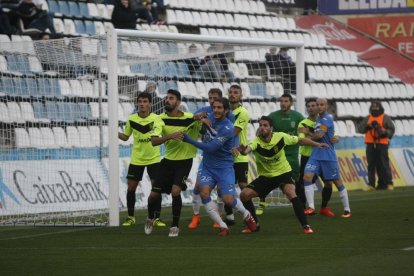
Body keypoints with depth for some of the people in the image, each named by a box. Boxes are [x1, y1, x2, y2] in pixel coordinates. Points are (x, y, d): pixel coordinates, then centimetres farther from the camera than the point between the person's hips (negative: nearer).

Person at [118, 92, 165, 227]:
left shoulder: (157, 119, -10)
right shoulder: (131, 119, -4)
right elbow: (125, 137, 8)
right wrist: (115, 132, -10)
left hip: (153, 159, -2)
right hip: (136, 160, 2)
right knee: (131, 188, 2)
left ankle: (157, 218, 5)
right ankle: (130, 217, 17)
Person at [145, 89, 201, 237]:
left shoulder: (190, 118, -10)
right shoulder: (161, 119, -9)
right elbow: (154, 141, -21)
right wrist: (170, 136, -38)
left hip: (185, 161, -2)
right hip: (168, 160, 2)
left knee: (175, 190, -21)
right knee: (154, 194, 3)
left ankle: (175, 226, -4)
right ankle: (150, 218, 35)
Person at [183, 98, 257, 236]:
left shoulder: (227, 128, -20)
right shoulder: (209, 117, 0)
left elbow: (211, 147, -27)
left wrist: (189, 140, -28)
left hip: (224, 167, -5)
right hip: (208, 166, 5)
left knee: (228, 200, -13)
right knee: (204, 192, -20)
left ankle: (246, 214, 22)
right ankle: (223, 226, -13)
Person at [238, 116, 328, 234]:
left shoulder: (281, 137, -17)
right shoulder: (256, 142, -23)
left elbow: (300, 140, 0)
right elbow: (248, 149, -47)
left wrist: (317, 144, -1)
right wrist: (243, 151, -71)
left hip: (283, 172, -2)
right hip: (265, 176, 2)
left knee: (291, 193, -29)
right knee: (244, 194, -10)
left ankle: (306, 226, -22)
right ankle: (255, 224, 11)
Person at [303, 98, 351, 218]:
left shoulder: (327, 118, -9)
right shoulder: (318, 119, 16)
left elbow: (319, 135, -16)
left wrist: (309, 134, 1)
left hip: (329, 156, -7)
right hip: (316, 155, 7)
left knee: (338, 182, -1)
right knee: (307, 177, -11)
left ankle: (347, 210, 8)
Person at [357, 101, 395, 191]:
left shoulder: (385, 118, 6)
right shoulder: (368, 119, 16)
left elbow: (392, 129, 0)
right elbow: (360, 128, 6)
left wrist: (384, 133, -17)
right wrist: (368, 126, -13)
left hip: (382, 144, -4)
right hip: (370, 145, 4)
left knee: (384, 164, -7)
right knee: (371, 165, 3)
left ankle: (389, 183, -2)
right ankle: (371, 184, 6)